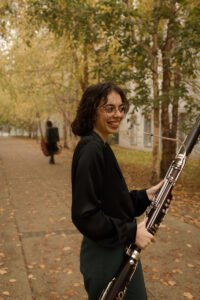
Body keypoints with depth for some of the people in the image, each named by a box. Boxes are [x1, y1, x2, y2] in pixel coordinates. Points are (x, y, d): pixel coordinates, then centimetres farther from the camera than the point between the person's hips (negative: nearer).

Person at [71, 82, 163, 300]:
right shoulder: (91, 149, -22)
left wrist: (145, 195, 0)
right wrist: (131, 232, -21)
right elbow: (84, 214, -26)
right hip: (103, 255, -9)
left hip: (118, 249, 9)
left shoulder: (100, 147, 8)